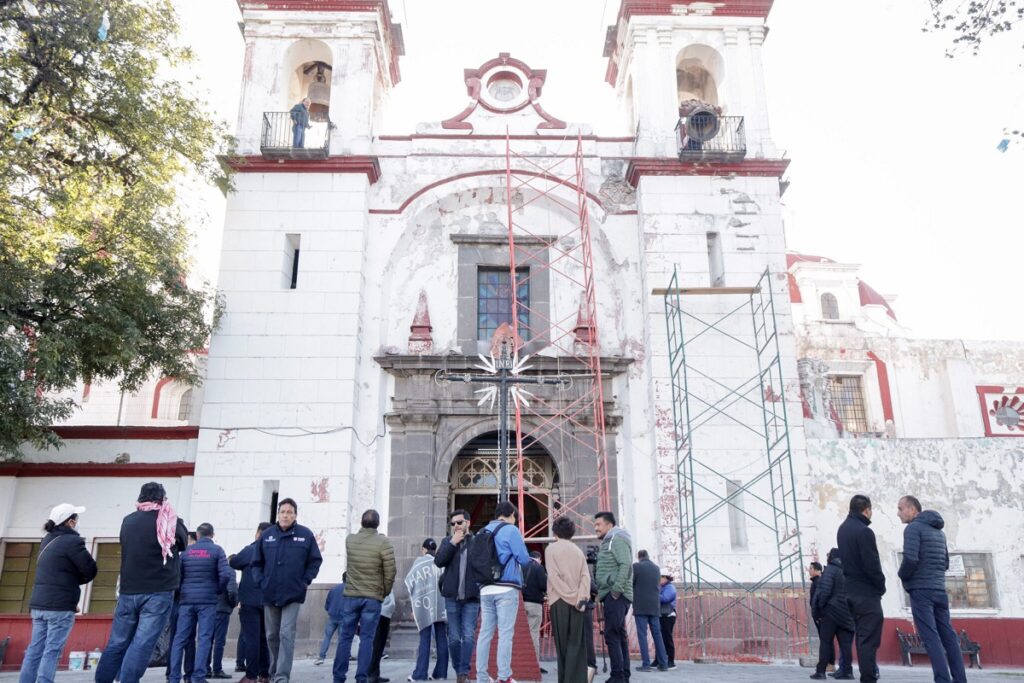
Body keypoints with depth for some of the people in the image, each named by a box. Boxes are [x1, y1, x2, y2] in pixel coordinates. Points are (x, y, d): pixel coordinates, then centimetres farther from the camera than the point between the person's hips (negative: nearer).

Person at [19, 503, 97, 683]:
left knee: (35, 649, 10)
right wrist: (77, 579, 7)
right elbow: (90, 570, -12)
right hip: (60, 605, -8)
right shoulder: (72, 541, -13)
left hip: (39, 603, 8)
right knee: (52, 651, -4)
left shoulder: (47, 540, 14)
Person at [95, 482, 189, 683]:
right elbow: (183, 543, 12)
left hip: (128, 590, 4)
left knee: (117, 643, 13)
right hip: (158, 592, -4)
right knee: (141, 644, -6)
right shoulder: (170, 522, -6)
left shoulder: (128, 521, 6)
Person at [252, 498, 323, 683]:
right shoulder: (267, 534, 3)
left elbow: (315, 561, 3)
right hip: (269, 595, 3)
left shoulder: (306, 535, -3)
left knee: (286, 635, -10)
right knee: (272, 636, 14)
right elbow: (257, 562, 11)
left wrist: (306, 581, -3)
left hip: (293, 595, -3)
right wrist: (261, 582, 1)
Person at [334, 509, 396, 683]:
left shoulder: (349, 540, 2)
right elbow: (390, 572, -10)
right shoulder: (383, 542, -10)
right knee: (366, 639, 1)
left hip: (351, 595, 3)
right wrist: (385, 593, 6)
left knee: (345, 637, 8)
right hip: (373, 598, -3)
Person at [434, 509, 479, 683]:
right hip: (452, 597, 3)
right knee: (454, 638, 7)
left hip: (471, 598, -3)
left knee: (469, 636, -7)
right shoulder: (447, 541, 10)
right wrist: (453, 543, -12)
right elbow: (438, 561, -5)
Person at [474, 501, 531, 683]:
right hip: (506, 589, -6)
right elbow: (524, 559, -7)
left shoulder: (483, 531, 15)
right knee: (505, 633, -4)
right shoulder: (510, 530, -5)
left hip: (486, 589, 6)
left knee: (485, 632, 7)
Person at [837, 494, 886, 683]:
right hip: (867, 592, -8)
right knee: (869, 637, -6)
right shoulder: (864, 532, -17)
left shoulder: (843, 529, 12)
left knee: (862, 635, 15)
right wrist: (881, 586, -5)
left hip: (851, 590, 9)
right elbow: (872, 565, -19)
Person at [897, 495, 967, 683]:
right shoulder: (939, 531, 18)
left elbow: (910, 559, -20)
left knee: (931, 638, -9)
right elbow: (945, 563, 23)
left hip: (920, 590, -8)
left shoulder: (913, 528, -9)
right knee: (948, 636, 8)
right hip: (939, 589, 8)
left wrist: (902, 576, -3)